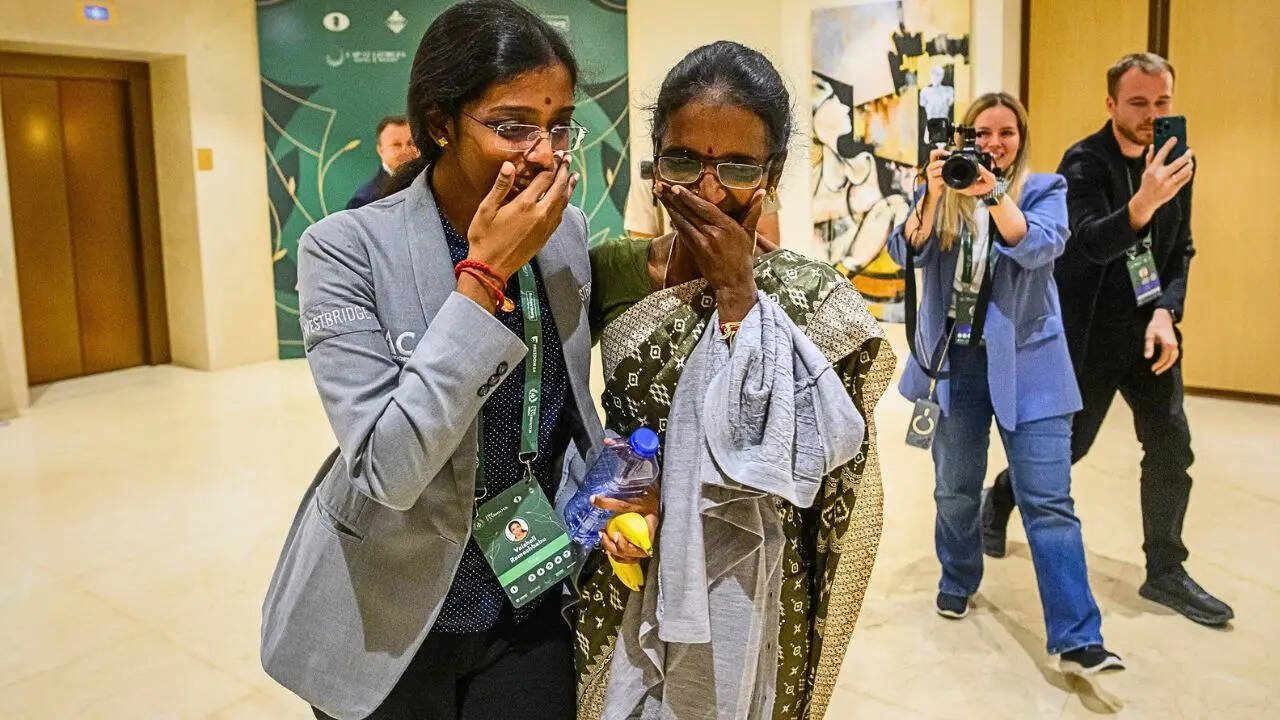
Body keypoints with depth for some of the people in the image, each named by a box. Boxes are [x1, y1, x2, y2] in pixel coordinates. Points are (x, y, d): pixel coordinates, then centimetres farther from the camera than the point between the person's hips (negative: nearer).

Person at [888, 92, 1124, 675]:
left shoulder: (1044, 189, 3)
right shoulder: (939, 193, 8)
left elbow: (1040, 247, -16)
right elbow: (907, 252, -8)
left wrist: (993, 193, -29)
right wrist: (934, 194, -22)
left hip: (1026, 363, -2)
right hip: (955, 359, 2)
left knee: (1048, 500, -6)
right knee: (955, 488, 13)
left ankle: (1076, 639, -2)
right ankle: (957, 583, 36)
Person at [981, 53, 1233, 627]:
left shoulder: (1178, 161, 4)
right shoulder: (1084, 162, -14)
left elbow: (1181, 252, 8)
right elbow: (1092, 243, -29)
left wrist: (1166, 312, -8)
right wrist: (1142, 203, -47)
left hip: (1149, 326, 6)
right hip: (1089, 331, -5)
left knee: (1172, 446, 3)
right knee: (1067, 444, 5)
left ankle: (1165, 572, 16)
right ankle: (1000, 498, 33)